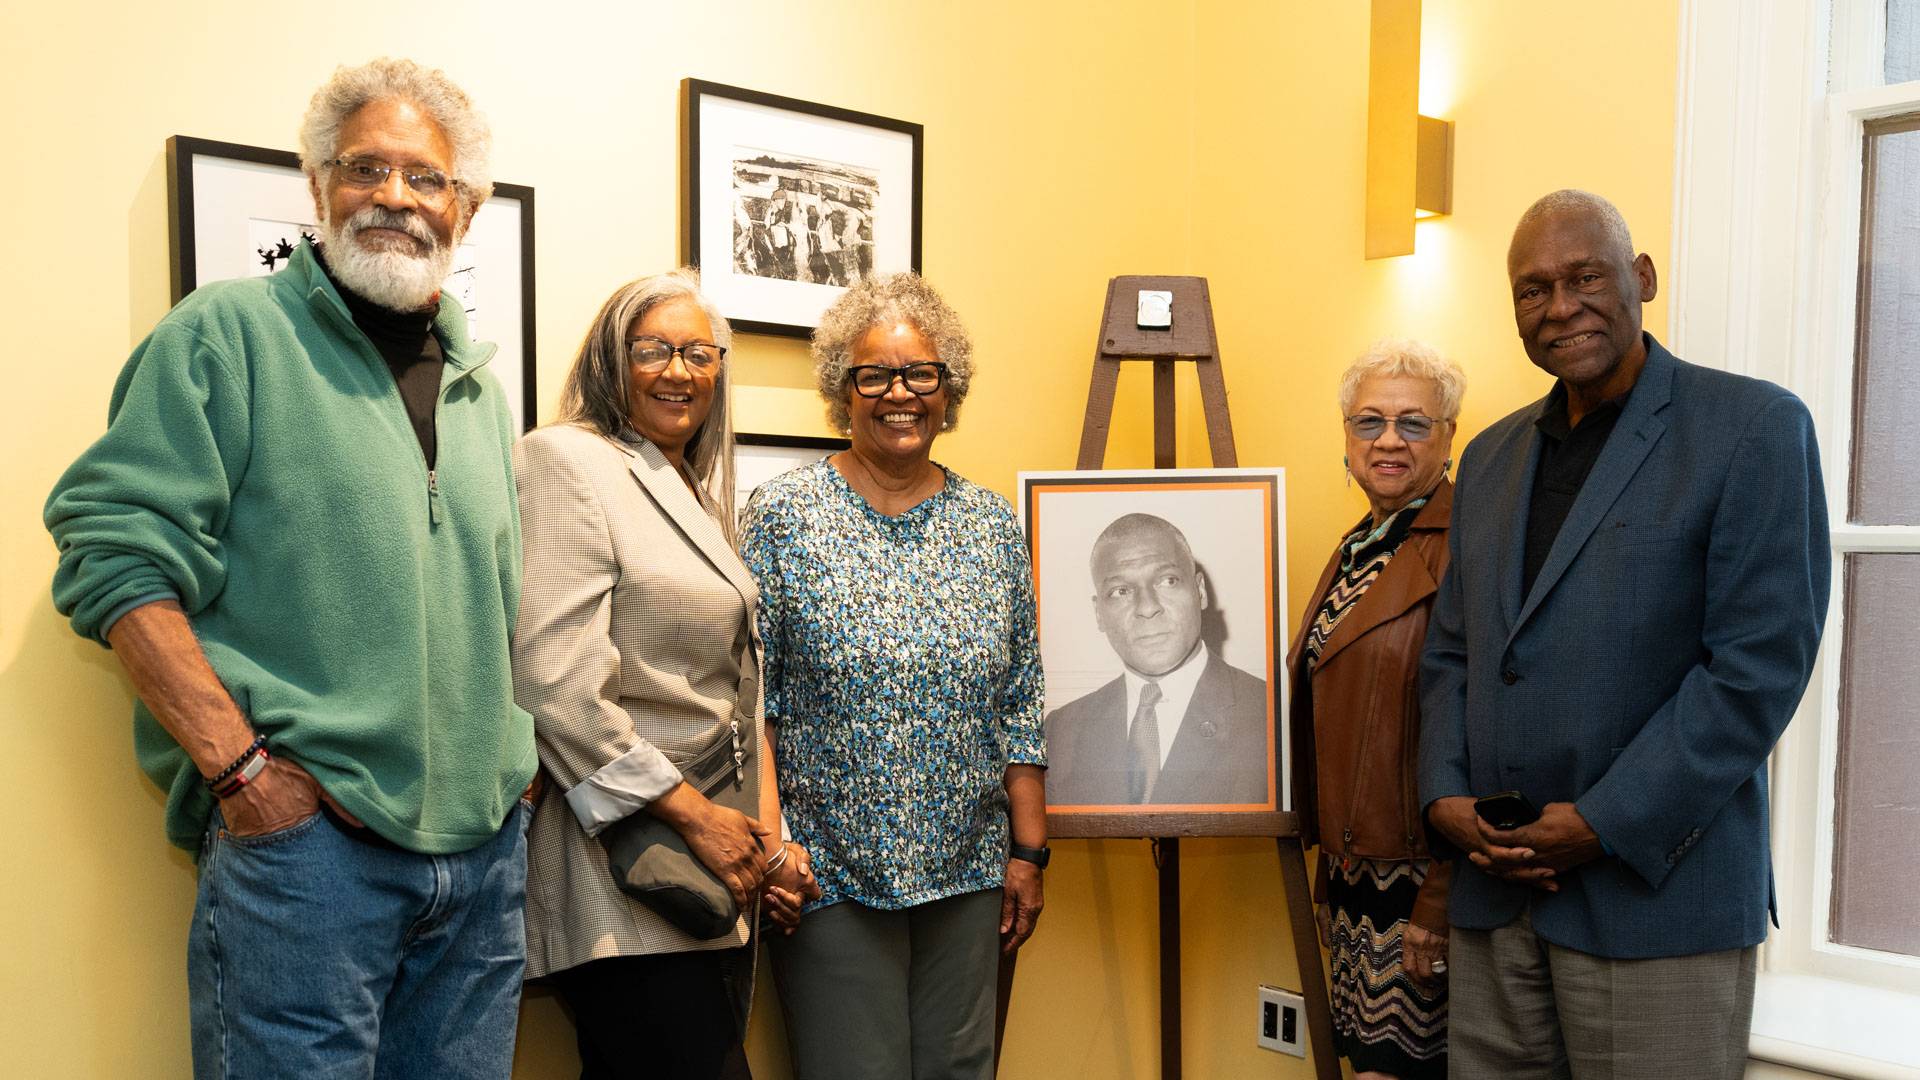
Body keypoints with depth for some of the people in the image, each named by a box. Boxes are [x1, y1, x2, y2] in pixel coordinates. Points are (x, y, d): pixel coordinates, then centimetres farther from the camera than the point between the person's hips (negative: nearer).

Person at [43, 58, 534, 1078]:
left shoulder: (480, 387, 16)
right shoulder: (227, 333, -2)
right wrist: (242, 764, -17)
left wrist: (512, 767, 10)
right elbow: (118, 554, -10)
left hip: (485, 847, 6)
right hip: (301, 835, -6)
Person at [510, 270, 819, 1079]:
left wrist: (765, 833, 7)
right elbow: (555, 677, -16)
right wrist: (693, 815, -14)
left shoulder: (706, 500, 19)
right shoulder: (568, 460, -5)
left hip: (717, 868, 8)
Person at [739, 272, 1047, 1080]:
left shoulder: (994, 525, 6)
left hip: (966, 871, 4)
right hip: (829, 870, -3)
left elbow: (1019, 708, 7)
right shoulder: (784, 514, -3)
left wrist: (1029, 851, 5)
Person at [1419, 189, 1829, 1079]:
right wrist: (1445, 797, -1)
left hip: (1655, 896, -5)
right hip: (1493, 889, 5)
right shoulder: (1490, 457, 14)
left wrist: (1603, 824, -15)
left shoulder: (1753, 428, -5)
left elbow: (1761, 663, -12)